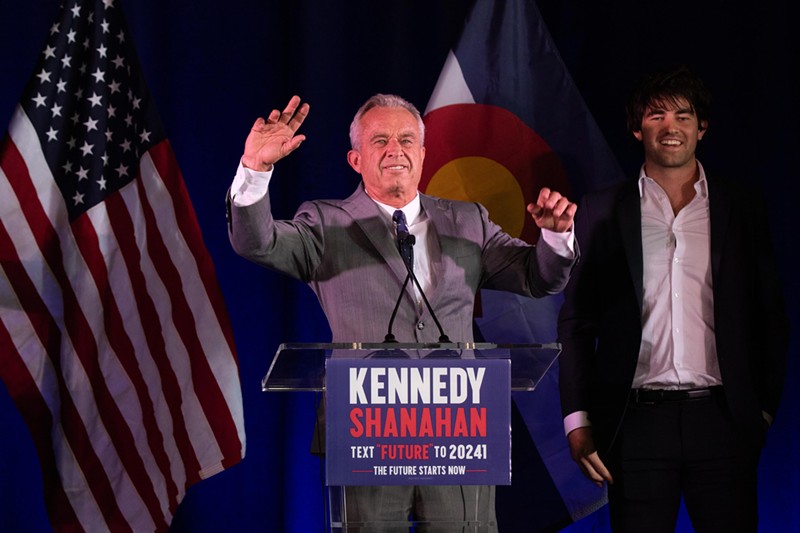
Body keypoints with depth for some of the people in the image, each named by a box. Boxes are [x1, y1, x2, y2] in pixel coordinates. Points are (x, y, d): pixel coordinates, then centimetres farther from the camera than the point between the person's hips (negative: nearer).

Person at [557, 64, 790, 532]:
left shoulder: (743, 208, 10)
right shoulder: (602, 212, 8)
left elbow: (771, 315, 11)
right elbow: (576, 322, 7)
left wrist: (764, 408, 5)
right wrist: (578, 422, 0)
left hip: (723, 420, 1)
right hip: (638, 420, 0)